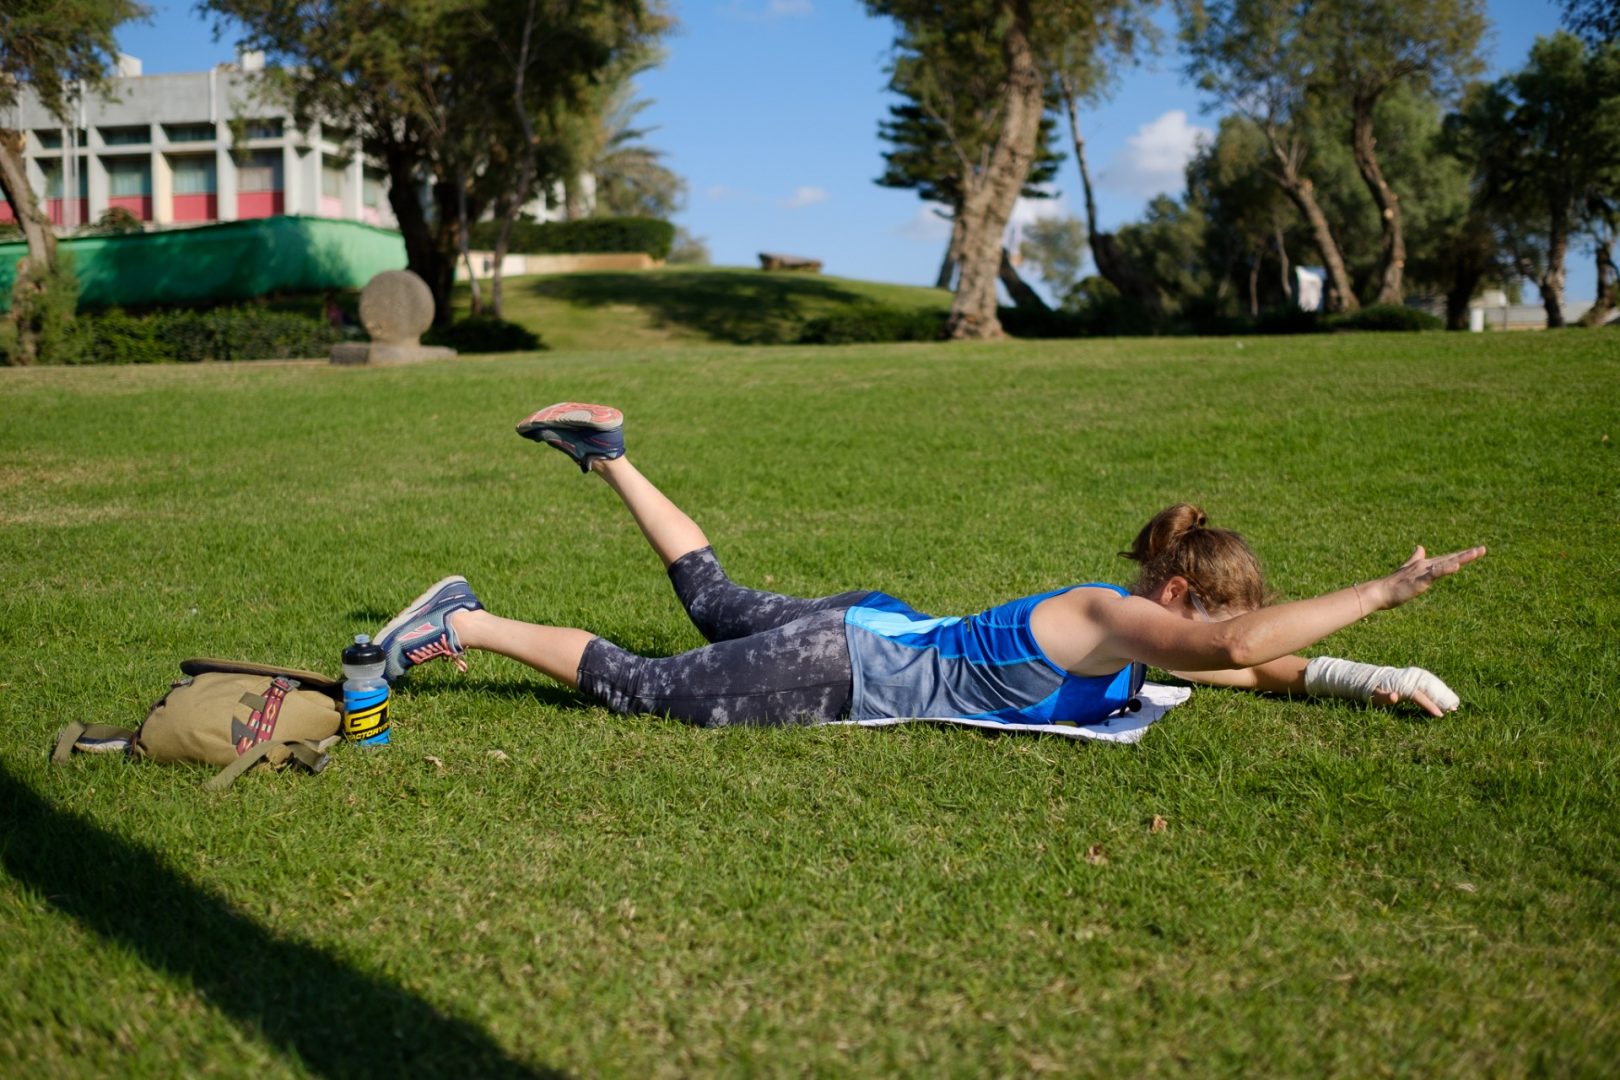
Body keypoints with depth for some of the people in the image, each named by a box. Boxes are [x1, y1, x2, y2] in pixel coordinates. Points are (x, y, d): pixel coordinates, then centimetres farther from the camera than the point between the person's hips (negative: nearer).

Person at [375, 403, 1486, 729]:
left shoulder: (1141, 631, 1)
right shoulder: (1102, 618, -26)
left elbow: (1261, 666, 15)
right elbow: (1242, 644, -42)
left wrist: (1384, 680, 4)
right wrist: (1383, 591, -34)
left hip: (872, 628, 9)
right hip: (838, 667, -8)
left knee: (714, 600, 28)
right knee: (641, 686, 0)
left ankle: (611, 452, 35)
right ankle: (463, 623, 9)